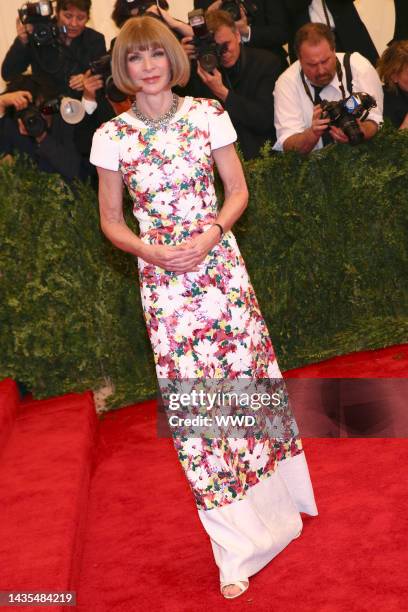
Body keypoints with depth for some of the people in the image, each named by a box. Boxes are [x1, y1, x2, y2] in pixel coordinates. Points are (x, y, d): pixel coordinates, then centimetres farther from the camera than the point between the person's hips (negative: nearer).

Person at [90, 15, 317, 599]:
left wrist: (211, 233, -14)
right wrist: (150, 251, -14)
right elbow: (111, 220, 4)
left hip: (220, 263, 1)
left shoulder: (208, 113, 0)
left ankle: (274, 504, 33)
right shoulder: (112, 135, -1)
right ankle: (237, 548, 16)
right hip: (162, 276, 0)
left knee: (249, 376, 7)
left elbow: (238, 191, 4)